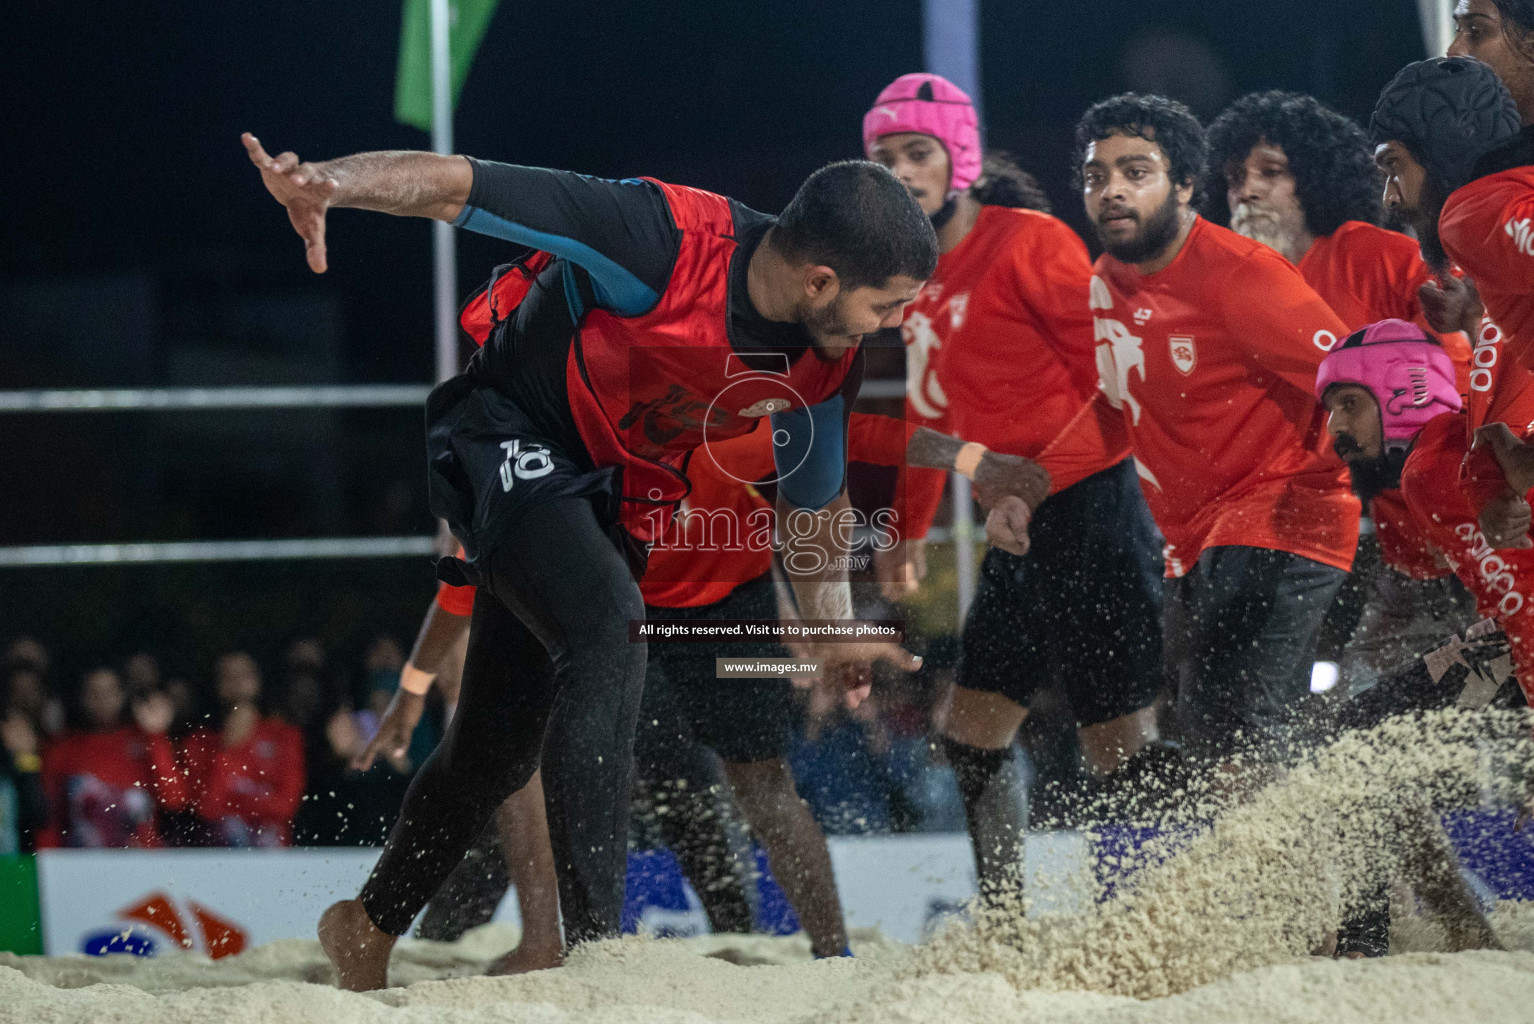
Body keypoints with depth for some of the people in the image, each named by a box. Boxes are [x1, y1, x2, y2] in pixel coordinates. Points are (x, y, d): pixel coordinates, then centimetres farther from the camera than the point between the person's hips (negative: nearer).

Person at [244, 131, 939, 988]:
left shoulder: (828, 360, -11)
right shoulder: (667, 240, -32)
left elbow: (818, 493, 10)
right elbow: (458, 187, -32)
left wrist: (837, 628, 14)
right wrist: (328, 183, -47)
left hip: (615, 485, 7)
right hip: (505, 436, -7)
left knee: (504, 739, 13)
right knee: (609, 620, -30)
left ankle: (369, 931, 37)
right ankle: (591, 937, -31)